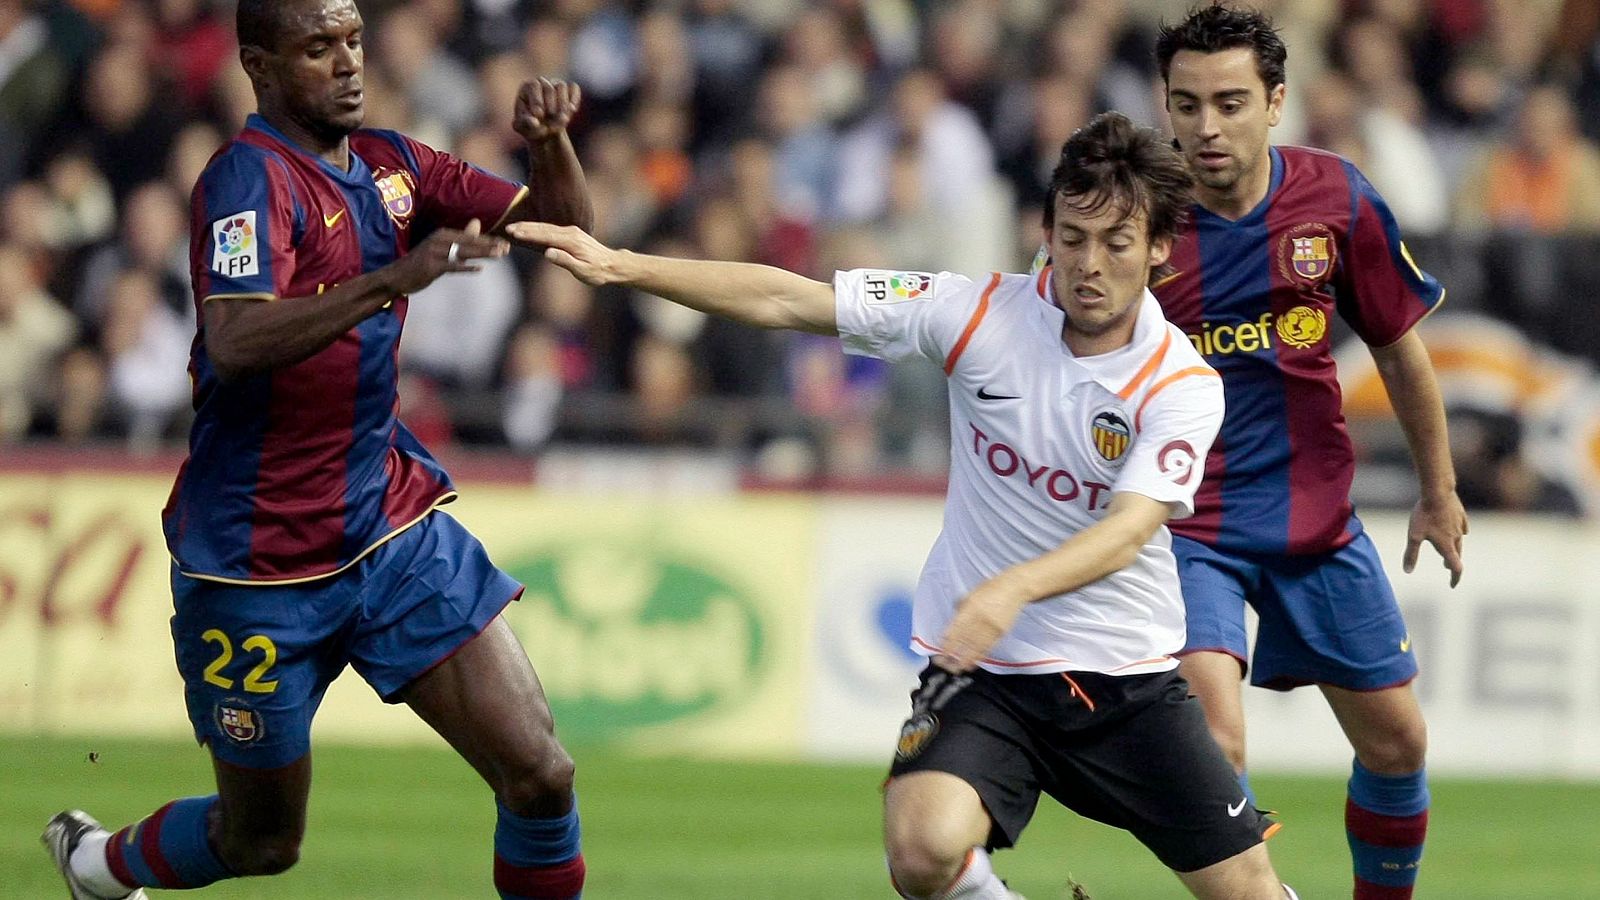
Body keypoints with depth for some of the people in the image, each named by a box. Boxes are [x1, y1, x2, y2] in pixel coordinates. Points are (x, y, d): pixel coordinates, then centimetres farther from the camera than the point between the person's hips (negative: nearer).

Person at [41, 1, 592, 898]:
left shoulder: (389, 164, 5)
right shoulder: (250, 177, -17)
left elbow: (556, 223, 9)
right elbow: (236, 344, -34)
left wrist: (551, 139, -12)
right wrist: (395, 278, -44)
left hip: (393, 528, 6)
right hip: (260, 561, -6)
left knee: (540, 775, -7)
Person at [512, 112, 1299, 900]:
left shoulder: (1183, 386, -12)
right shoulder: (980, 313, -8)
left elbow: (1126, 532, -27)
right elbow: (784, 301, -7)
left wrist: (1014, 589, -46)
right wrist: (621, 267, -14)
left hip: (1127, 678, 0)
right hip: (982, 672, 0)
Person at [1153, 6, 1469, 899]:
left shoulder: (1335, 198, -7)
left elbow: (1400, 345, 8)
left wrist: (1440, 491, 13)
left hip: (1318, 516, 4)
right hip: (1188, 523, -4)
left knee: (1397, 740, 10)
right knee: (1212, 740, -23)